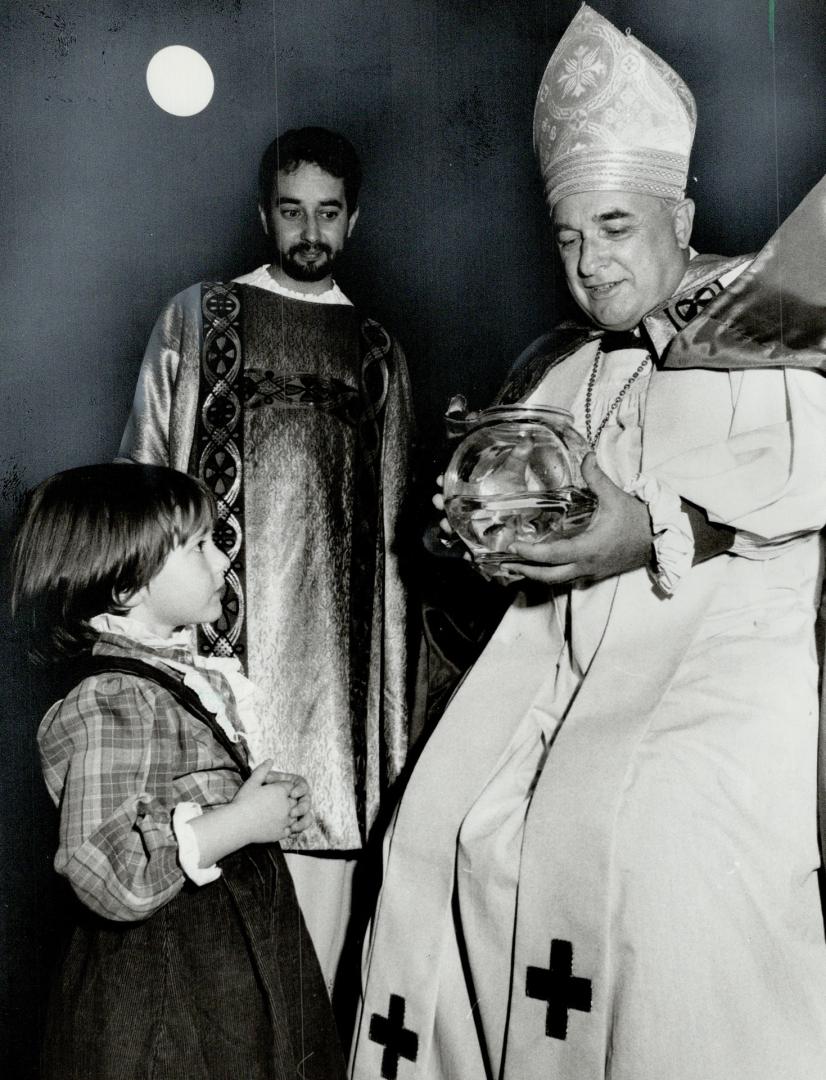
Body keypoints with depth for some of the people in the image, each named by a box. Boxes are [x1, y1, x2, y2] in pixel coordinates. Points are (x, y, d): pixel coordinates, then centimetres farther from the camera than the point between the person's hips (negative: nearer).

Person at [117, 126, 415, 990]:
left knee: (326, 842, 2)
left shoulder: (377, 351, 17)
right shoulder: (199, 315, 11)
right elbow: (142, 473, 8)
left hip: (336, 629, 2)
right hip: (222, 619, -2)